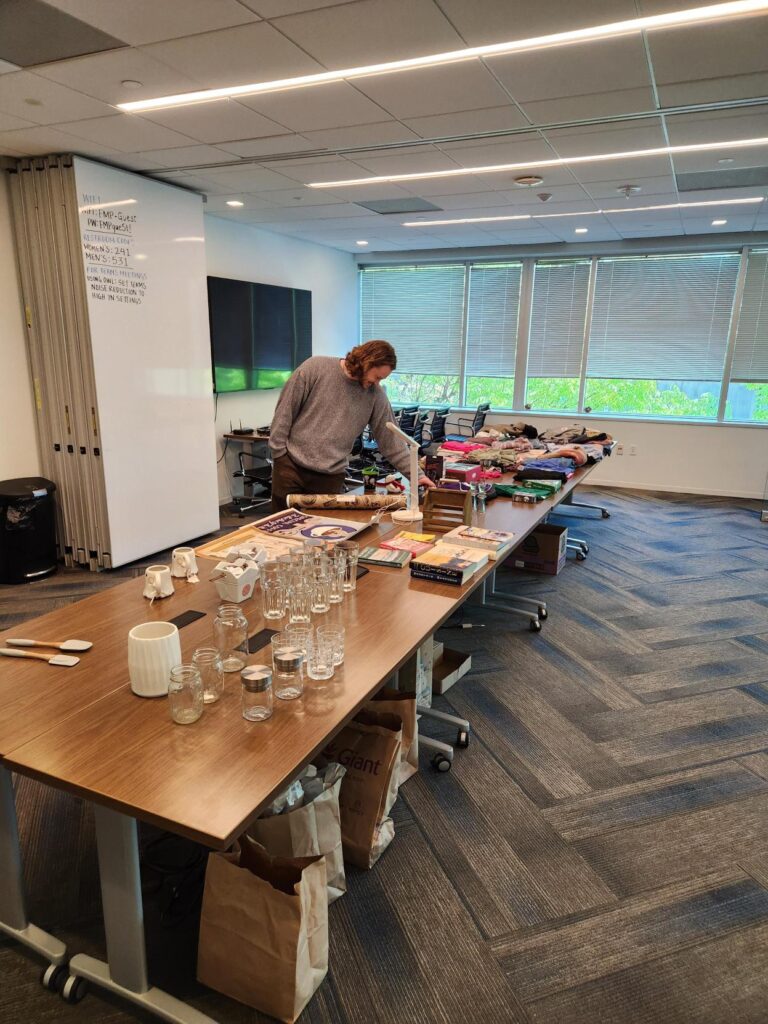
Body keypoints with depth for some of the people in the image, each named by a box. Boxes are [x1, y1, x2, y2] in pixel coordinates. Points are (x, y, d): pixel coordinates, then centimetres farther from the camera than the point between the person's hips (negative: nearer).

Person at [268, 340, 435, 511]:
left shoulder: (376, 396, -1)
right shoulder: (316, 367, -8)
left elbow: (390, 440, 3)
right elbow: (285, 410, -5)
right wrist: (278, 451, -5)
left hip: (331, 477, 2)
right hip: (290, 464, -1)